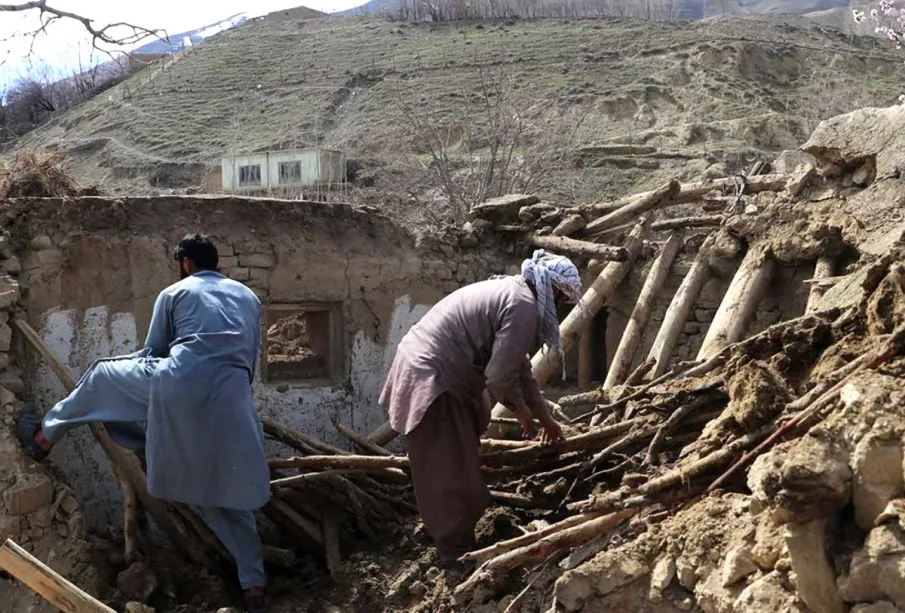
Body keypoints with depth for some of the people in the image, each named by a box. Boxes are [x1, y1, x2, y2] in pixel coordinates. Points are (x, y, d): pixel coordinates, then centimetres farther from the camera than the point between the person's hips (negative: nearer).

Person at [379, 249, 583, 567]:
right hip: (433, 381, -11)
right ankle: (457, 553, 15)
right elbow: (500, 377, -21)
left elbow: (518, 367, 24)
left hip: (425, 368, 11)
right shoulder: (523, 306, -17)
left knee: (456, 467, 23)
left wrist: (544, 415, 28)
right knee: (453, 473, 1)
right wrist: (521, 410, -1)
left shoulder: (511, 292, 17)